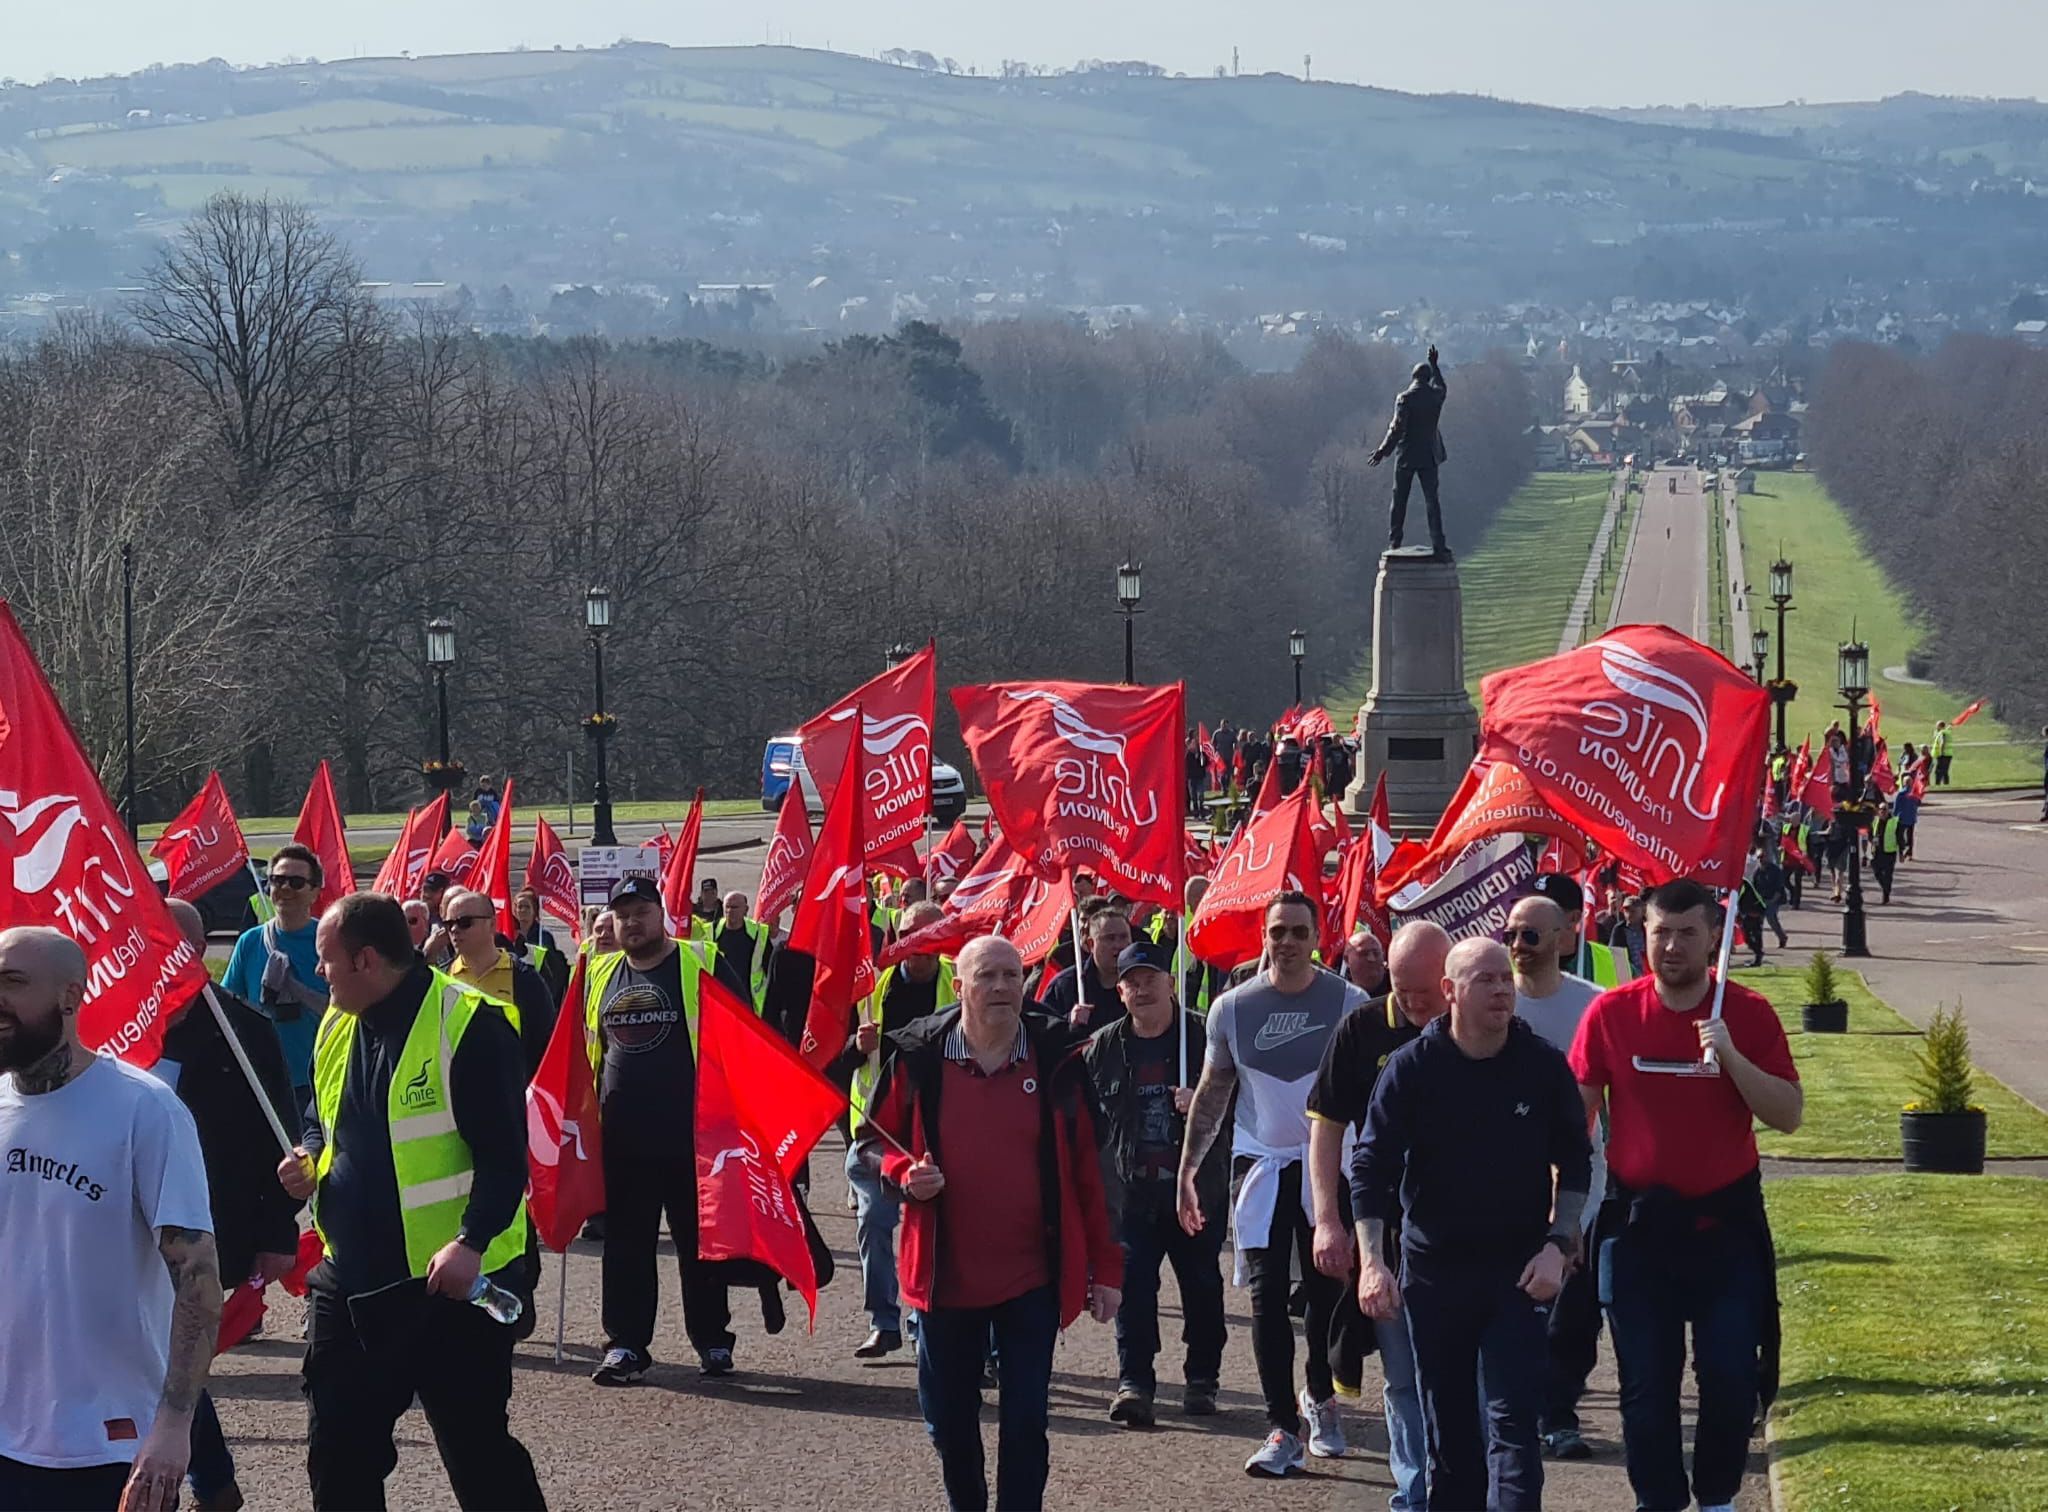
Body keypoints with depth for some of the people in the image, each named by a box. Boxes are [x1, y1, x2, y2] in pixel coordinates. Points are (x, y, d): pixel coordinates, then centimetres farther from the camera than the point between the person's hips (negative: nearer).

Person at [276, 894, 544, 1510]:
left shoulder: (467, 1024, -15)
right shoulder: (338, 1027, 10)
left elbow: (505, 1152, -17)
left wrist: (472, 1241, -27)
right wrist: (310, 1160, 2)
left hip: (451, 1281, -8)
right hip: (349, 1281, 8)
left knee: (480, 1456, 1)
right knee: (338, 1457, 11)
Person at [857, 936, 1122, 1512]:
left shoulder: (1057, 1059, -2)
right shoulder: (918, 1058, -3)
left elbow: (1088, 1168, 1)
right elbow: (874, 1137, 10)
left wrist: (1105, 1266, -1)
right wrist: (903, 1173, -13)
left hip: (1033, 1275, -1)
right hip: (946, 1273, 1)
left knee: (1025, 1418, -1)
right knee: (948, 1415, 13)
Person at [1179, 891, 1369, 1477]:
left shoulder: (1349, 1003, -3)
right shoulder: (1233, 1007, 2)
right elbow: (1212, 1091, 12)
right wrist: (1188, 1167, 10)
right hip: (1262, 1162, 1)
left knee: (1328, 1291, 5)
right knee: (1268, 1296, -5)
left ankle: (1321, 1397, 31)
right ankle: (1282, 1428, -3)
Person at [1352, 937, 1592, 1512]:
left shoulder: (1543, 1065, -4)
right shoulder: (1413, 1067, -6)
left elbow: (1574, 1162, 5)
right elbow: (1371, 1164, -5)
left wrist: (1557, 1245, -6)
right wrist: (1371, 1260, -14)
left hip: (1518, 1267, -1)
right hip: (1433, 1265, 1)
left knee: (1513, 1416, -10)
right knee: (1446, 1421, 11)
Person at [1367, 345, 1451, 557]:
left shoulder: (1405, 398, -14)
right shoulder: (1436, 396, 0)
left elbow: (1396, 428, -17)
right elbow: (1442, 386, 26)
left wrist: (1382, 451, -12)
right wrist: (1434, 365, 36)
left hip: (1406, 456, -3)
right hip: (1428, 456, 3)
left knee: (1399, 501, 8)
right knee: (1432, 500, 2)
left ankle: (1394, 544, 10)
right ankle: (1438, 545, -7)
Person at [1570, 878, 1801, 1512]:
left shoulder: (1749, 1014, -3)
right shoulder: (1611, 1013, -2)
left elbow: (1789, 1115, -7)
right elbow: (1577, 1115, 4)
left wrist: (1732, 1057, -21)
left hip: (1726, 1220, 0)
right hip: (1639, 1220, 0)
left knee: (1731, 1376, 0)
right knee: (1646, 1381, 4)